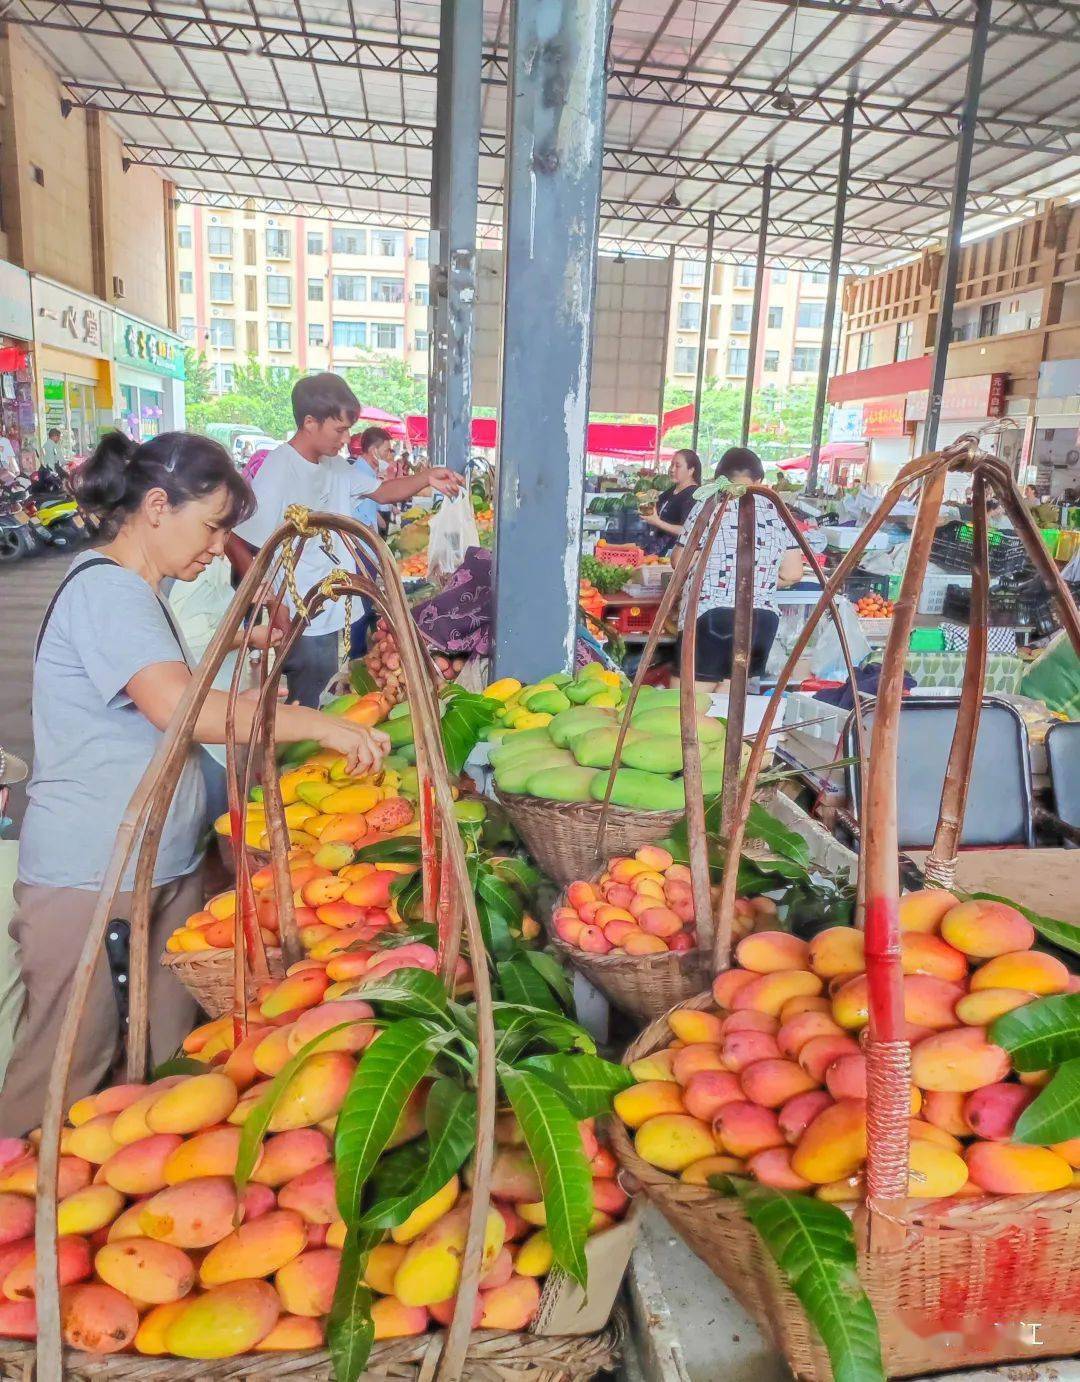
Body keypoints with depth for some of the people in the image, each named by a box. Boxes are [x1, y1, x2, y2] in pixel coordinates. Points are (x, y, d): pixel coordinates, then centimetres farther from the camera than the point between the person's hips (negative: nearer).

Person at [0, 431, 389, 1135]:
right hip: (92, 879, -9)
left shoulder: (136, 591, 15)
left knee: (170, 1060, 14)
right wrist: (318, 722, -26)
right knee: (67, 1073, 4)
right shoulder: (105, 588, -17)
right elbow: (181, 708, -31)